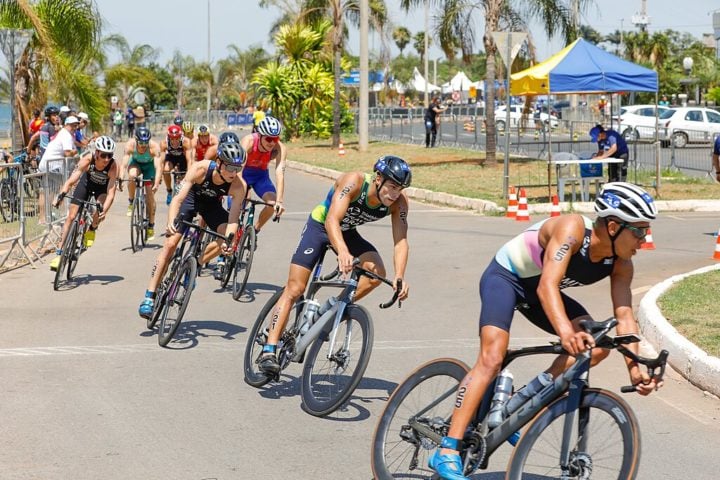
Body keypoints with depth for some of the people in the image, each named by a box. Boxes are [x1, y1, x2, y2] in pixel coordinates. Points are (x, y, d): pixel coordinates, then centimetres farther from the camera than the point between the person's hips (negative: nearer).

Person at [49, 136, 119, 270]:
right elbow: (71, 180, -37)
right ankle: (60, 254, 3)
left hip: (103, 187, -1)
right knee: (71, 216, -5)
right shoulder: (88, 159, -34)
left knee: (100, 207, -32)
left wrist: (104, 211, -54)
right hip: (87, 182, 1)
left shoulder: (113, 166, -36)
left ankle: (92, 230, 1)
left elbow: (111, 192, -39)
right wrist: (60, 196, -51)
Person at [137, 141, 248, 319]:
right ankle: (149, 297, -7)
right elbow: (179, 198, -41)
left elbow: (233, 219, -34)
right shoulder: (200, 168, -36)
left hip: (211, 204, 2)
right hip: (191, 197, -2)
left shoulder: (239, 185, -32)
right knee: (170, 244, -12)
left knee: (227, 237, -25)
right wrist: (171, 222, -57)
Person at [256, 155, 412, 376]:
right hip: (320, 225, -4)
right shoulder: (354, 181, -34)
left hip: (348, 233, 4)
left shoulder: (399, 202, -21)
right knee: (295, 288, -12)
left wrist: (399, 278, -41)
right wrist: (342, 251, -63)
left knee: (377, 272, -22)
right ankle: (268, 351, -11)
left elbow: (401, 240, -24)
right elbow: (332, 221, -45)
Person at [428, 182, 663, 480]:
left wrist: (634, 368, -30)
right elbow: (547, 287, -42)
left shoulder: (621, 264, -13)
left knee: (596, 346, -13)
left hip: (536, 292, 7)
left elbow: (624, 315, -17)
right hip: (504, 277, -7)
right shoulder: (572, 229, -33)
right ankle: (447, 452, -25)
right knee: (492, 358, -24)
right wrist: (565, 332, -57)